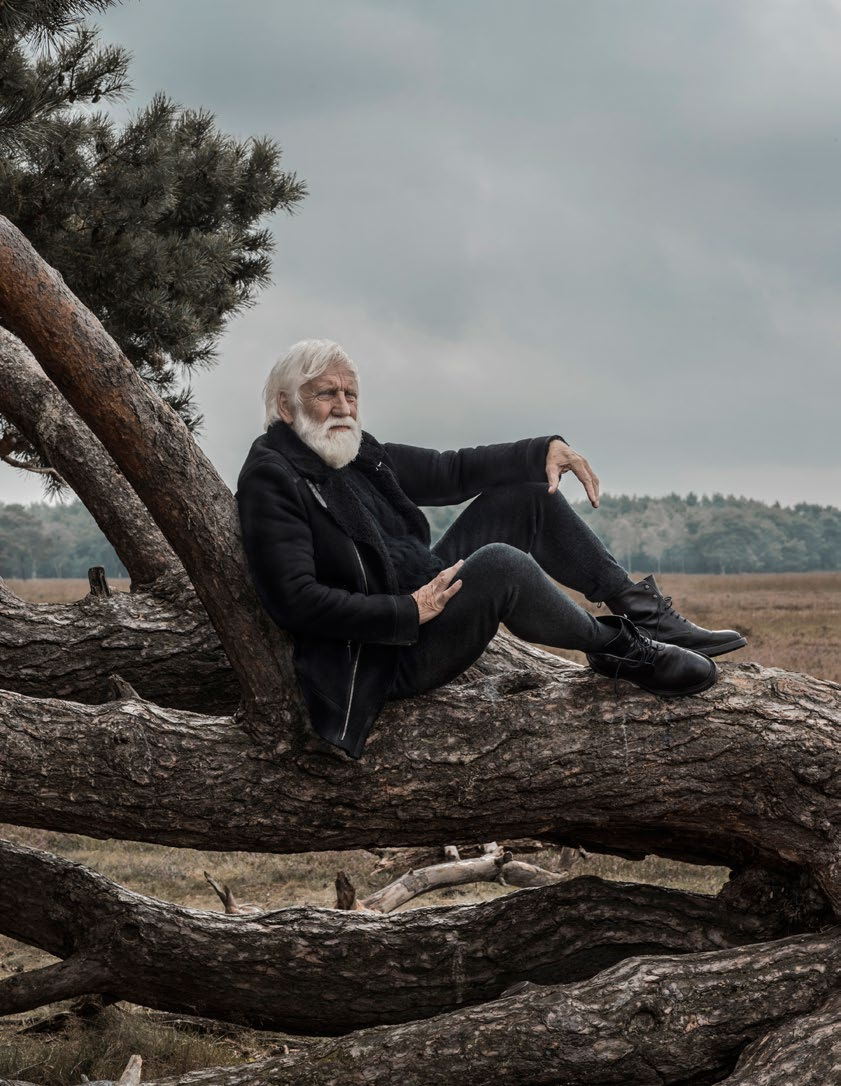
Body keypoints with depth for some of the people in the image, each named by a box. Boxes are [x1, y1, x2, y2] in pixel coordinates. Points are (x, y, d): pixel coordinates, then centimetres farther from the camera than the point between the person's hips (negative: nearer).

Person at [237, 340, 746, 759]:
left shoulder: (359, 455, 11)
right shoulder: (270, 480, -16)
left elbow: (451, 471, 15)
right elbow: (296, 601, -25)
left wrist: (545, 450, 3)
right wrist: (408, 611, -26)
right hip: (387, 657, -10)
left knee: (526, 494, 8)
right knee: (499, 565, -32)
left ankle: (645, 614, 5)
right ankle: (617, 649, -9)